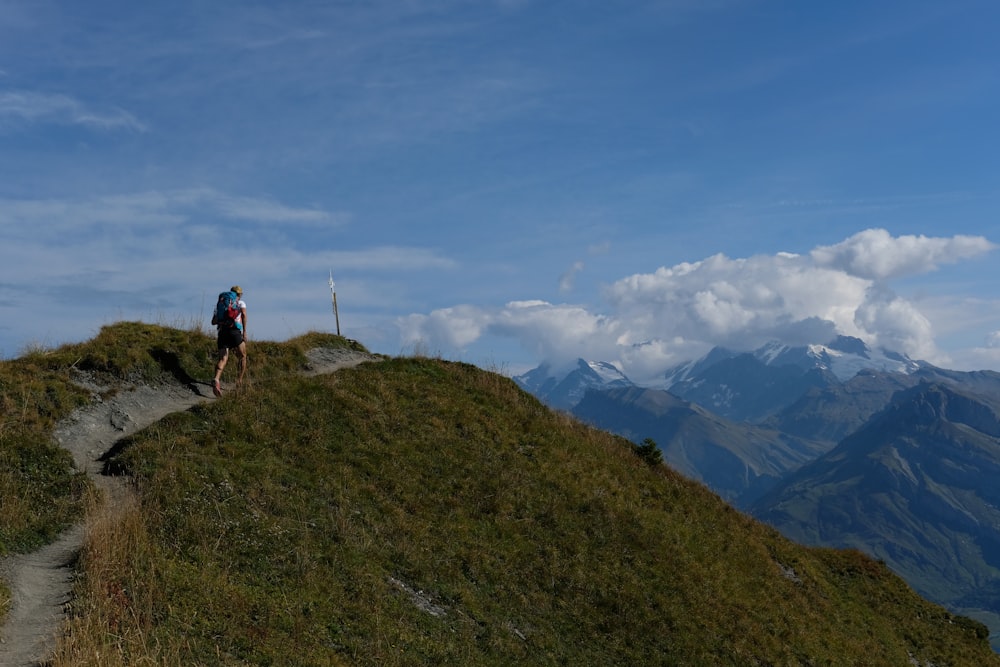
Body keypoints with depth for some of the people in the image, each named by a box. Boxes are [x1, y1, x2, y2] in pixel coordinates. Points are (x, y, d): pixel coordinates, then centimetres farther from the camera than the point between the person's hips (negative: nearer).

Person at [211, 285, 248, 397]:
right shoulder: (241, 303, 17)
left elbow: (213, 321, 20)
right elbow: (244, 314, -4)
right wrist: (244, 331, -7)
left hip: (222, 332, 3)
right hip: (235, 330, -3)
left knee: (222, 359, -7)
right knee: (242, 356, 18)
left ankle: (216, 380, -32)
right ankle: (240, 380, 13)